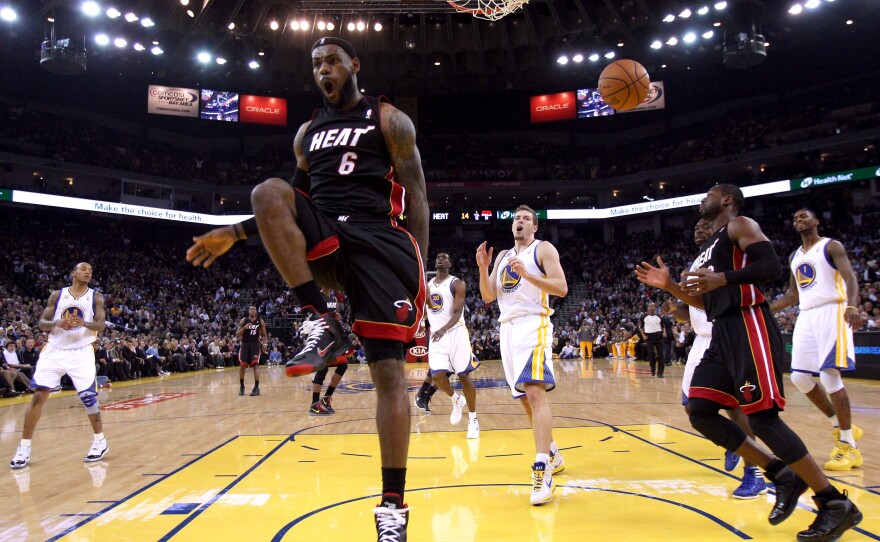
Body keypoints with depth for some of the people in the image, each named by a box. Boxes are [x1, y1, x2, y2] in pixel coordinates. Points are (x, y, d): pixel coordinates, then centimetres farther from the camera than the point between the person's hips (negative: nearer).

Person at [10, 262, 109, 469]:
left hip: (81, 353, -1)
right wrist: (56, 323, -18)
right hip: (54, 350, 1)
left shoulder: (96, 297, 3)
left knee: (88, 396, -5)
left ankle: (99, 440, 13)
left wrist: (83, 323, -27)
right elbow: (42, 323, 4)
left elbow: (100, 325, -7)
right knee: (38, 395, -6)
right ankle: (24, 447, 3)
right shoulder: (57, 295, 7)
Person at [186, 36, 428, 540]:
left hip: (379, 239, -4)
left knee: (388, 370, -9)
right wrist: (235, 235, 14)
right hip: (323, 241, 4)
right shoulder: (308, 132, 20)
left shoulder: (390, 120, 6)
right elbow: (297, 203, 25)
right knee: (269, 192, -26)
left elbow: (417, 199, 2)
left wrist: (418, 273, -7)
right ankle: (324, 325, -24)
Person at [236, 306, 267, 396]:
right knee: (242, 365, 2)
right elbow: (237, 335, 0)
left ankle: (256, 388, -11)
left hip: (255, 344, -1)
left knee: (255, 365, -13)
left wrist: (263, 343, -7)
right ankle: (241, 386, 20)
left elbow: (264, 335, 12)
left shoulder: (260, 321, 5)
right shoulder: (243, 321, 2)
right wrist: (244, 327, -16)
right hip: (245, 344, 1)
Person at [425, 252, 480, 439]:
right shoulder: (428, 285, 14)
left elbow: (458, 312, -17)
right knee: (437, 376, -10)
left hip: (456, 333, -4)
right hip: (436, 335, 5)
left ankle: (473, 419, 8)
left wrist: (443, 329, -34)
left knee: (464, 376, -4)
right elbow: (425, 309, 18)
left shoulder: (457, 284, -5)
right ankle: (456, 400, 21)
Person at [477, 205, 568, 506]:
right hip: (508, 327, 7)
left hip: (533, 324, -7)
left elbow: (561, 288, -10)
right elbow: (488, 296, 14)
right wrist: (483, 268, -1)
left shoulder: (543, 249, 2)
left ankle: (542, 469, -26)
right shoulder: (503, 256, 20)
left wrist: (526, 274, -20)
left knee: (535, 391, -22)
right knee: (525, 397, 11)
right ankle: (553, 455, 27)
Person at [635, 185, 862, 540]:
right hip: (722, 333, 9)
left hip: (748, 326, -9)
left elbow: (772, 266, -15)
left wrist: (722, 278, -26)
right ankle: (782, 475, 9)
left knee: (761, 416, -15)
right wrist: (669, 286, 17)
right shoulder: (709, 248, 26)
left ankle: (836, 504, -4)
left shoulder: (740, 225, 0)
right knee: (700, 412, 1)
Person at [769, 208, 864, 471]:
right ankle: (840, 426, 19)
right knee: (799, 377, 1)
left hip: (832, 312, -7)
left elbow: (850, 277, -15)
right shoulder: (794, 256, 20)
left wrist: (852, 306, -33)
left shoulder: (832, 246, 0)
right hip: (806, 316, 7)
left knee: (829, 375, -15)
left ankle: (849, 447, -6)